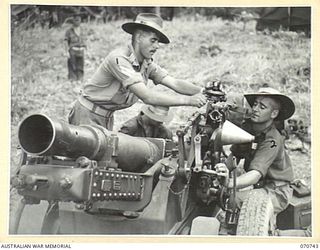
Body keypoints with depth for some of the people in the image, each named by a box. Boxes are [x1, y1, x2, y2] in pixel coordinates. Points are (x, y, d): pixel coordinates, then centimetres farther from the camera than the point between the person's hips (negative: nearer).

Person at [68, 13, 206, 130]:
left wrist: (203, 92, -24)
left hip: (107, 117, 8)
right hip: (87, 115, -8)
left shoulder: (147, 64, -2)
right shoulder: (119, 59, -28)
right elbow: (147, 96, -35)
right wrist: (188, 100, -34)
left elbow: (174, 83, -8)